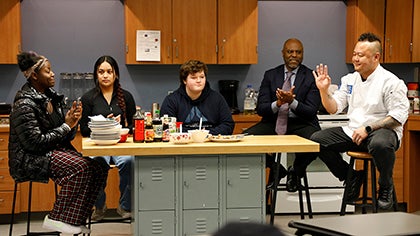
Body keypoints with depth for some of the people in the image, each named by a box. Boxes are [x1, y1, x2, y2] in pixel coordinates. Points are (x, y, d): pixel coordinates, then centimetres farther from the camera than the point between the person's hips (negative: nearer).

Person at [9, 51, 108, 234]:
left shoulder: (52, 97, 12)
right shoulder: (25, 104, -14)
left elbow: (67, 137, 14)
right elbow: (34, 143, -21)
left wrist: (73, 121, -8)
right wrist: (66, 126, -15)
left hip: (56, 151, 8)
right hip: (30, 159, -8)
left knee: (99, 168, -12)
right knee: (80, 166, -30)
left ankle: (75, 220, -6)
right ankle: (57, 219, -18)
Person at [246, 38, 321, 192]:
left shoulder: (311, 77, 3)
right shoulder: (270, 75, 9)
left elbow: (311, 111, -7)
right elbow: (260, 109, 0)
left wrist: (292, 101, -25)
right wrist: (277, 104, -21)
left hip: (300, 123, -2)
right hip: (274, 122, 2)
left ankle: (296, 170, 1)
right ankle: (274, 168, 6)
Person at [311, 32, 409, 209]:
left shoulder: (390, 82, -9)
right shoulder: (349, 80, 11)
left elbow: (399, 117, -15)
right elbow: (334, 108, 11)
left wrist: (368, 129, -21)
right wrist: (324, 90, -7)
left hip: (382, 130, -6)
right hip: (353, 131, 7)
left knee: (380, 144, -42)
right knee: (317, 139, -9)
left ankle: (386, 186, -9)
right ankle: (351, 177, 8)